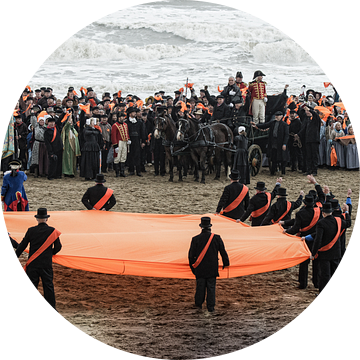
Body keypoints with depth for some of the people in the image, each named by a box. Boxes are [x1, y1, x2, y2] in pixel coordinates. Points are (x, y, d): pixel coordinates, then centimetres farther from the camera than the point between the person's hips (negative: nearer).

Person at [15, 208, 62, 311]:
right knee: (48, 285, 7)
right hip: (46, 263, 0)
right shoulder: (52, 231, -4)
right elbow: (58, 247, 4)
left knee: (31, 286, 7)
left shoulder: (31, 231, -4)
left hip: (32, 263, 0)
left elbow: (22, 245, -1)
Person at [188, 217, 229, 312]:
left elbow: (191, 254, -1)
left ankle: (198, 304, 23)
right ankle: (211, 307, 6)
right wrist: (226, 263, 16)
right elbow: (223, 252, 2)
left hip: (200, 268, 0)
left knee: (200, 286, 12)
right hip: (212, 268, 0)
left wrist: (192, 266, 13)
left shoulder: (195, 239, -8)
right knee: (211, 287, 5)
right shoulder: (216, 238, -6)